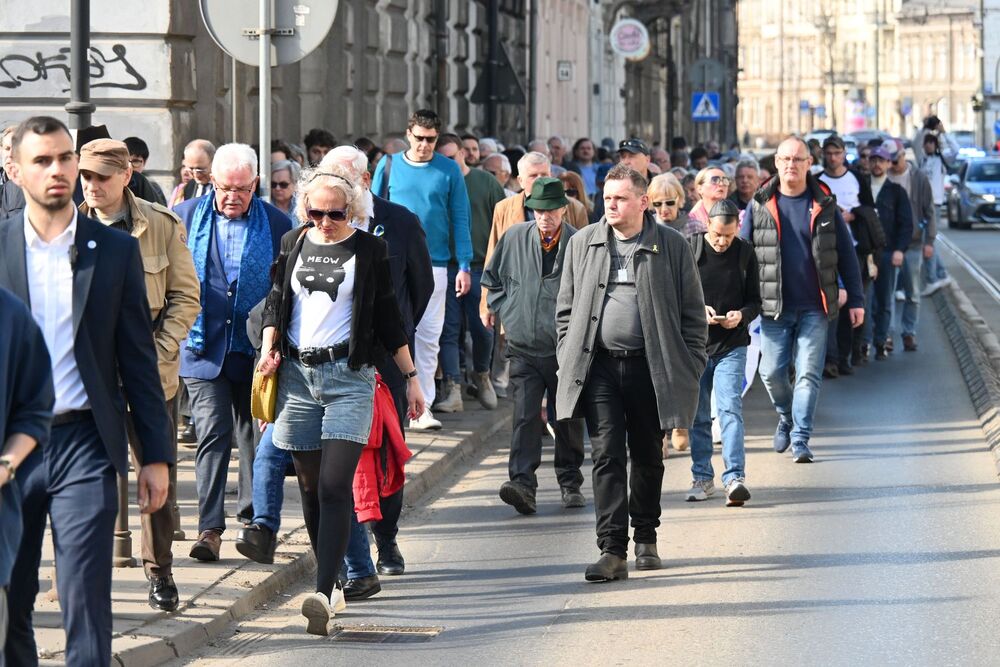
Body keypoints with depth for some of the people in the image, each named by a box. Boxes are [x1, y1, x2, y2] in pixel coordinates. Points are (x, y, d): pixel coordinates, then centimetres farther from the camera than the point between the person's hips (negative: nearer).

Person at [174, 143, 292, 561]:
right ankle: (209, 528, -11)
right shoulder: (185, 217, 1)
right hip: (203, 349, -1)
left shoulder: (276, 224, 0)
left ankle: (253, 517, 31)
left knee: (255, 436, 14)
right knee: (212, 434, -10)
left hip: (255, 350, 1)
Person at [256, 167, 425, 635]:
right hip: (297, 373, 4)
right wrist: (270, 346, 0)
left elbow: (388, 318, 6)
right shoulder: (293, 244, 9)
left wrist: (411, 377, 8)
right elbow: (276, 300, 18)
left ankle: (323, 593, -23)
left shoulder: (369, 250, 1)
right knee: (309, 486, 7)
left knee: (334, 485, -15)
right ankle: (332, 583, 20)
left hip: (349, 376, -4)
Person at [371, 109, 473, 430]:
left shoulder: (449, 170, 3)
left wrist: (464, 265, -2)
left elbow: (460, 219, 4)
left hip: (434, 264, 0)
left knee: (429, 337, 1)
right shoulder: (389, 166, 4)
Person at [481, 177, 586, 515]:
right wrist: (507, 312, 8)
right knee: (525, 416, -11)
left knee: (568, 419, 10)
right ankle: (522, 484, -19)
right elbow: (491, 279, 17)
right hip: (523, 346, 1)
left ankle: (570, 484, 24)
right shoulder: (513, 239, 2)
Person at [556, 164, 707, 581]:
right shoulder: (582, 244, 8)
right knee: (606, 457, -7)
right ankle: (612, 551, -10)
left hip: (651, 367, -1)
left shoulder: (671, 246, 1)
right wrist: (568, 359, 4)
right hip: (599, 365, 1)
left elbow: (693, 312, 3)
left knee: (648, 457, 10)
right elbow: (566, 309, 13)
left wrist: (690, 367, -2)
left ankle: (646, 538, 29)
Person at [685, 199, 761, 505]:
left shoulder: (745, 253, 2)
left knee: (730, 408, -14)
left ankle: (735, 477, -19)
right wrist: (697, 310, -17)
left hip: (732, 345, -1)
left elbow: (755, 300, 7)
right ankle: (702, 477, 19)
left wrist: (741, 315, -14)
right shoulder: (689, 249, -3)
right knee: (698, 416, 8)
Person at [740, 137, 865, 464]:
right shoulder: (760, 205, 4)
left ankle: (800, 439, 0)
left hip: (814, 307, -1)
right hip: (775, 307, 1)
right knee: (772, 372, 4)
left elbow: (845, 254, 6)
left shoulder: (824, 205, 3)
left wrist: (855, 299, 3)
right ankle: (786, 417, 32)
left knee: (809, 373, -5)